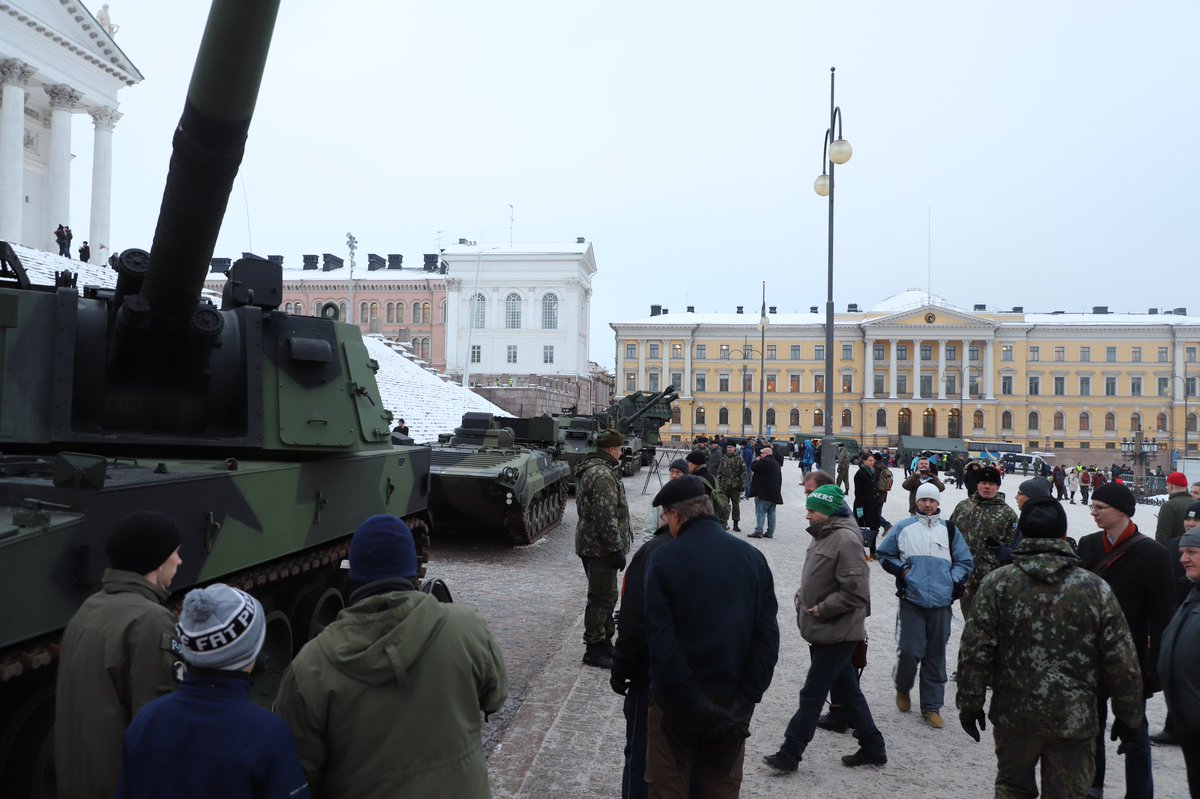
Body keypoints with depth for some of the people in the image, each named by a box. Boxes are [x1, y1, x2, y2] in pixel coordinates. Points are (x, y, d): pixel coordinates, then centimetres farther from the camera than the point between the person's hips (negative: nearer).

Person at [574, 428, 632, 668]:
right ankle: (594, 650, 7)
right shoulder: (603, 474, -20)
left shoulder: (589, 469, 15)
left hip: (590, 543, 11)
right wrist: (616, 549, -23)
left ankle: (605, 643, 31)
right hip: (600, 546, -11)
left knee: (606, 595, 20)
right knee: (601, 598, -2)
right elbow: (606, 516, -26)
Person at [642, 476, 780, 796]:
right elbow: (767, 636, -5)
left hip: (677, 700, -4)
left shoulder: (663, 558, -12)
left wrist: (691, 702, -15)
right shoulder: (753, 557, 0)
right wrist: (746, 699, -7)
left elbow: (660, 640, -18)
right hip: (732, 702, 4)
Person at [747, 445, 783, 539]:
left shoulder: (765, 461, -14)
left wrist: (757, 460, 2)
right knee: (771, 513, 11)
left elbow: (753, 468, -15)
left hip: (764, 493, -9)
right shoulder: (775, 462, 18)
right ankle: (770, 532, 13)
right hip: (774, 493, 9)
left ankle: (759, 531, -11)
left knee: (761, 512, -7)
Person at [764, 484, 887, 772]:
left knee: (812, 695, -2)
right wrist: (803, 593, 7)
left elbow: (854, 592, -22)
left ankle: (790, 753, 6)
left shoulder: (845, 540, -20)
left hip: (837, 632, -10)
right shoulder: (823, 534, 10)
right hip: (827, 630, 10)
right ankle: (872, 748, 30)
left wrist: (822, 609, -17)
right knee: (848, 690, 18)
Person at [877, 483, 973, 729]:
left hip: (941, 603, 2)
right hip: (912, 601, -2)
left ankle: (931, 707, 17)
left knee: (936, 657, 6)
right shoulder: (903, 528, 5)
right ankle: (902, 689, 22)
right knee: (910, 652, -8)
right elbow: (884, 554, 13)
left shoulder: (949, 530, 10)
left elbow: (964, 561, 16)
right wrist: (900, 569, -2)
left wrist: (954, 581, 1)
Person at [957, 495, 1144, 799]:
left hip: (1014, 715, 0)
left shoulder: (997, 583, -7)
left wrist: (970, 703, 2)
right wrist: (1128, 717, 10)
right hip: (1075, 720, 0)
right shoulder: (1096, 588, -4)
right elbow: (1123, 661, -2)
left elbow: (974, 650, -9)